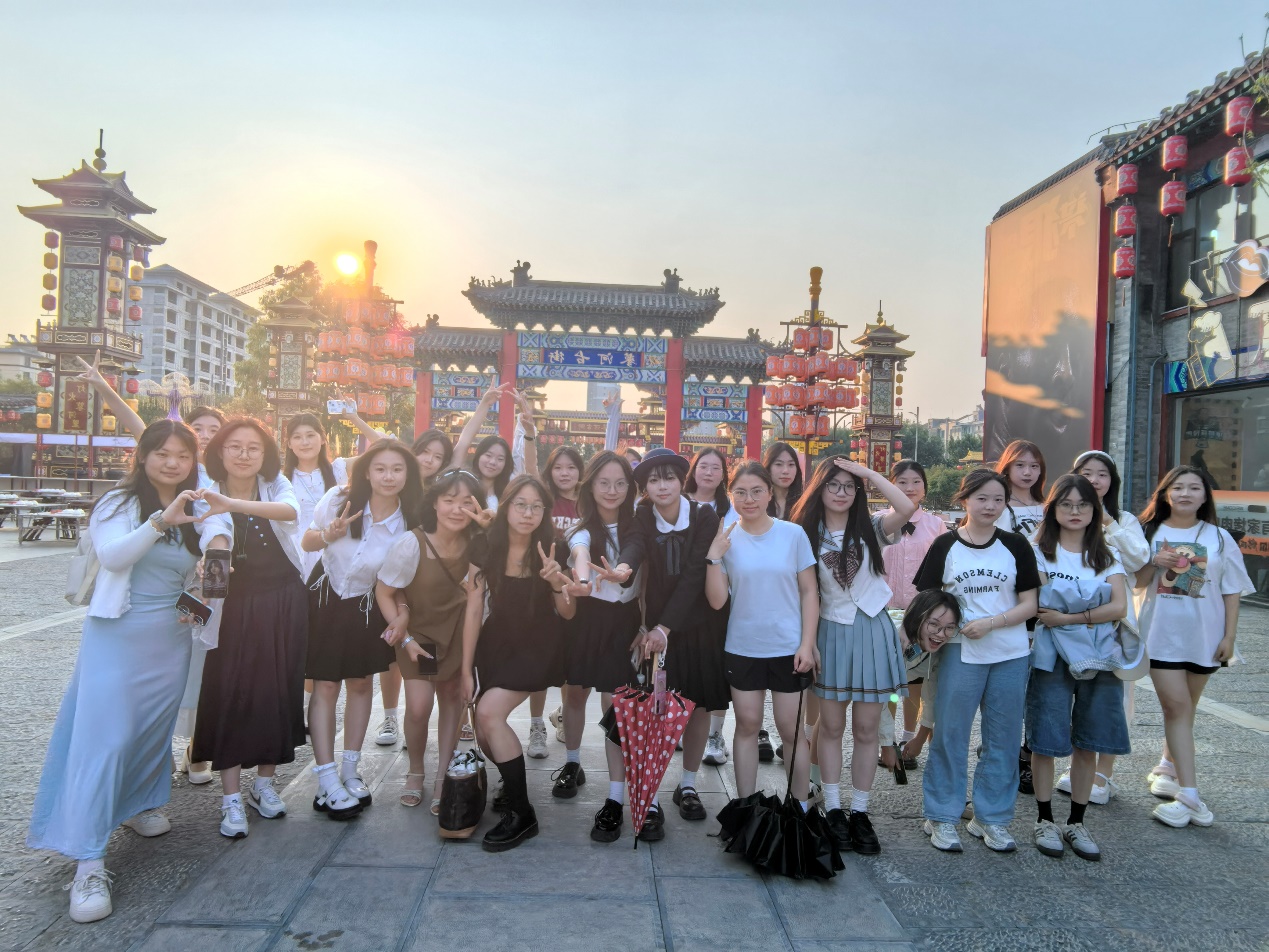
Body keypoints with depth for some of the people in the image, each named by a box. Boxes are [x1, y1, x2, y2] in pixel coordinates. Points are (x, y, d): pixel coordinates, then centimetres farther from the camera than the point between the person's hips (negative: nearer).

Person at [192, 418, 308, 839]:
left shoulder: (276, 485, -6)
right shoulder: (207, 495, -5)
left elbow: (290, 511, -29)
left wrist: (233, 504, -44)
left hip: (283, 604, 1)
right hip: (234, 606, -1)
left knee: (277, 692, 8)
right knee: (229, 694, -3)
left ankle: (265, 783, 25)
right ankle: (231, 798, 8)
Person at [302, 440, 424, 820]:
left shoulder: (409, 522, -18)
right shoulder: (340, 499, -18)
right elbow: (307, 543, -4)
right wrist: (329, 535, -25)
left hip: (368, 606, 1)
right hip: (326, 596, -1)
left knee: (361, 684, 11)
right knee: (326, 685, -2)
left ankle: (350, 771, 27)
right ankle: (327, 782, 6)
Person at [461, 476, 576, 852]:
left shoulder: (551, 551, -11)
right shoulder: (485, 551, -7)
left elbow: (567, 613, -7)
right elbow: (473, 612, -3)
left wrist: (557, 583, -27)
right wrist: (466, 669, -2)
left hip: (538, 646, -3)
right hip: (496, 644, 4)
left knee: (489, 712, -21)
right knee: (484, 733, -2)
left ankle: (521, 813, -8)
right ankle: (511, 781, 32)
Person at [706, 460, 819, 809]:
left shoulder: (793, 534, -5)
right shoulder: (725, 539, -3)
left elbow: (809, 592, -1)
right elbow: (717, 600, -6)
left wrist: (807, 644, -7)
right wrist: (713, 557, -17)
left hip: (788, 648, -1)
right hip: (742, 648, 1)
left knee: (791, 729, 6)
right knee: (747, 725, 13)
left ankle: (800, 806, 23)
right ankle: (745, 806, 26)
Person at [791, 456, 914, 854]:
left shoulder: (870, 529, 0)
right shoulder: (808, 534, 1)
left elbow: (906, 508, -21)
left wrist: (867, 471, -15)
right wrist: (808, 641, -4)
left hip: (871, 632, 0)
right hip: (831, 632, 0)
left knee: (866, 729, 7)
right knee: (831, 726, 7)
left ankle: (860, 812, 19)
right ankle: (833, 809, 19)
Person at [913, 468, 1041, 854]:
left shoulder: (1015, 545, 2)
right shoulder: (945, 545, -1)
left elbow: (1029, 605, 0)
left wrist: (991, 622, -14)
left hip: (1011, 655, 2)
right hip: (960, 652, -2)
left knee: (1003, 737, 9)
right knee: (950, 734, 3)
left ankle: (992, 818, 25)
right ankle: (942, 817, 17)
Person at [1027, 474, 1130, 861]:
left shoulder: (1107, 557, 10)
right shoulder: (1039, 552, 2)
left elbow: (1120, 608, -5)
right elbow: (1035, 605, -10)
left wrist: (1068, 617, -15)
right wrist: (1093, 612, -15)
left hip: (1099, 657, 3)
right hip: (1052, 658, -3)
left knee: (1088, 743, 7)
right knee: (1046, 740, 0)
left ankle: (1076, 822, 20)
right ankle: (1044, 820, 14)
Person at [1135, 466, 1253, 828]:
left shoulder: (1219, 538, 4)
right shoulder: (1150, 532, 3)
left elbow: (1231, 591, 5)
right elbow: (1136, 582, 5)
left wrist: (1229, 636, -1)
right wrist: (1155, 563, -15)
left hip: (1204, 636, 1)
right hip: (1162, 633, -1)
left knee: (1184, 706, 11)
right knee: (1176, 705, -7)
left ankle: (1168, 768, 31)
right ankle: (1188, 794, -8)